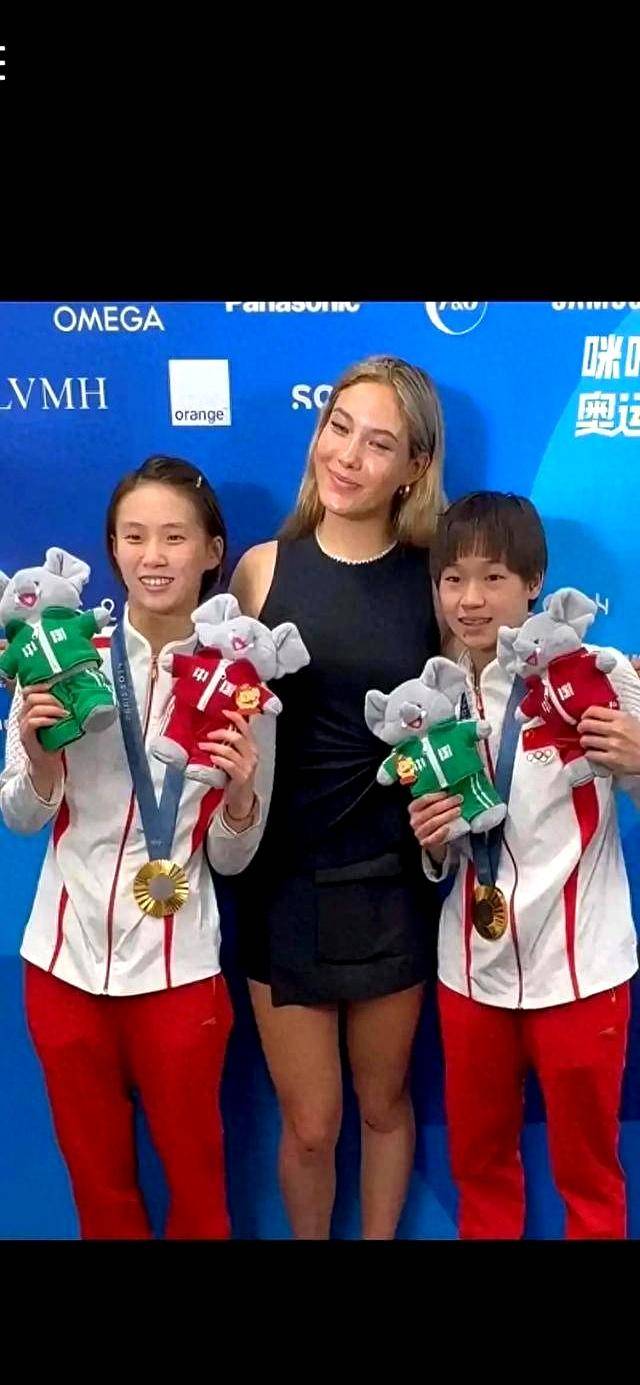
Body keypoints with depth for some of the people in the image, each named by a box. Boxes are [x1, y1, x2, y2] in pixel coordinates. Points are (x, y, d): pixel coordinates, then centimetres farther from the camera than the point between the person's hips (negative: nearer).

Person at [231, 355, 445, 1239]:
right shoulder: (263, 568, -5)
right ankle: (310, 1237, 40)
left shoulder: (434, 579, -4)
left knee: (384, 1104, 20)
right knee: (309, 1127, 11)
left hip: (392, 881, 1)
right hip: (284, 878, 0)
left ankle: (382, 1236, 46)